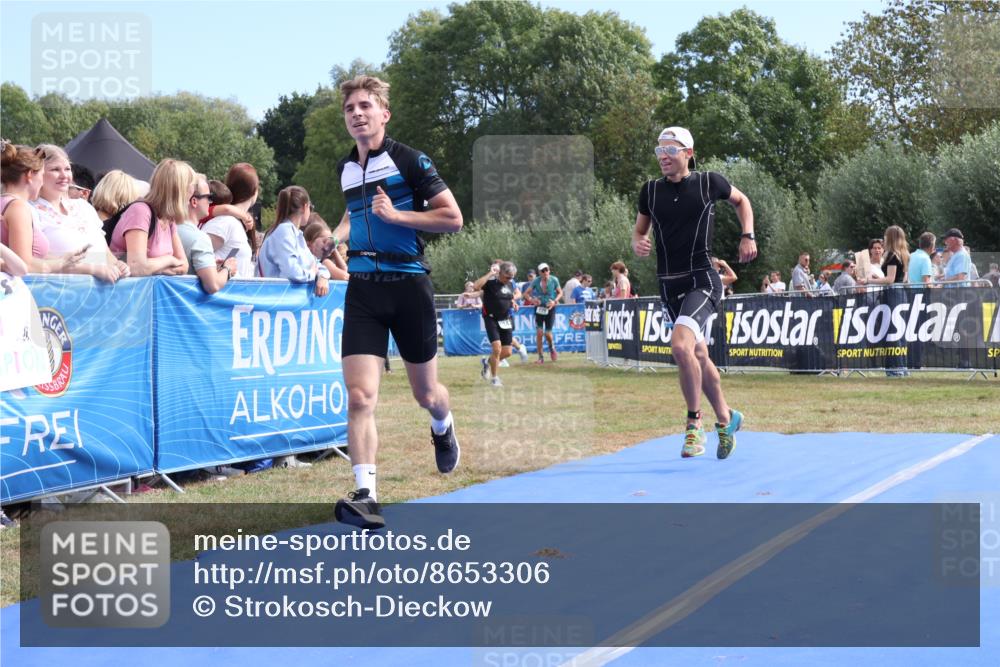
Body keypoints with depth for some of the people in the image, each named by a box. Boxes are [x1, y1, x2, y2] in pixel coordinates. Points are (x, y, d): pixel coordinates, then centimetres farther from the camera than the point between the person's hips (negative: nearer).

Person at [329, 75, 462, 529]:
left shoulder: (408, 161, -7)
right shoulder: (346, 169, 11)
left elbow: (453, 218, -9)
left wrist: (396, 215, -17)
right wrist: (336, 236, 13)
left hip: (408, 284, -3)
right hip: (362, 289, 3)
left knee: (425, 393, 12)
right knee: (360, 396, -13)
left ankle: (443, 428, 48)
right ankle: (366, 496, -16)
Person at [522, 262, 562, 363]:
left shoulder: (554, 280, -7)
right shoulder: (536, 281, -8)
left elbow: (560, 292, 6)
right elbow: (526, 293, -1)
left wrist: (555, 301, -10)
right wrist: (532, 299, -19)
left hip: (550, 308, 0)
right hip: (539, 308, 0)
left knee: (548, 333, -4)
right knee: (539, 333, -8)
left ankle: (552, 347, 31)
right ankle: (541, 357, 2)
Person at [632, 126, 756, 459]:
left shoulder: (709, 182, -3)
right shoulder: (650, 191, 5)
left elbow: (741, 200, 15)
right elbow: (639, 230, 17)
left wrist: (747, 236, 3)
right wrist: (638, 243, -6)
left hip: (702, 281, -5)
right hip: (669, 286, 5)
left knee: (680, 345, -26)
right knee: (699, 355, 13)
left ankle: (694, 423, -10)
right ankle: (726, 418, 32)